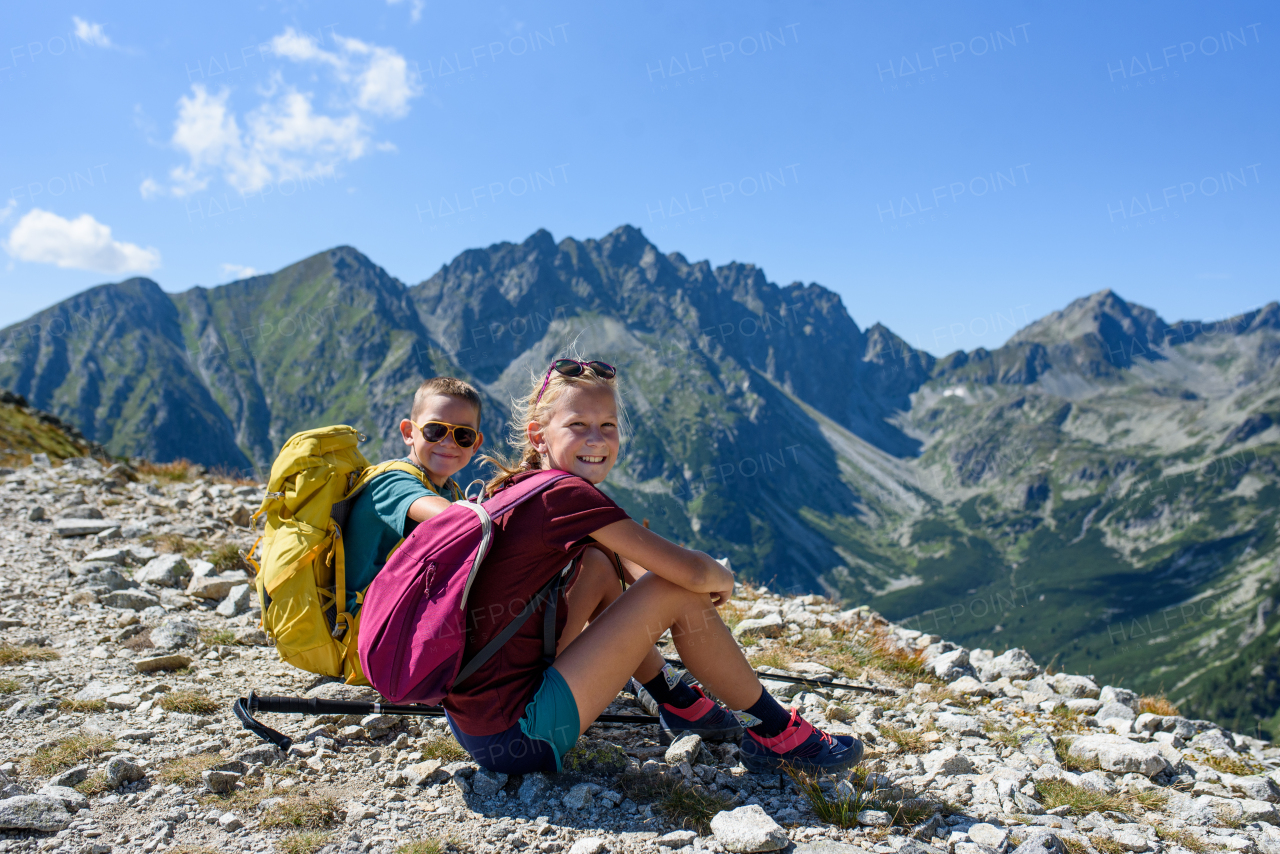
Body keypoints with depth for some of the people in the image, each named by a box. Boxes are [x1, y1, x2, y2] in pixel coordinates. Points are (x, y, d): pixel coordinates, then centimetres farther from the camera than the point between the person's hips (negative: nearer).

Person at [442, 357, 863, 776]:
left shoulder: (519, 486, 9)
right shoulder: (567, 493, -18)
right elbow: (693, 572, -20)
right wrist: (722, 579, 3)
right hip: (514, 738, -9)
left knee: (597, 563, 21)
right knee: (678, 590, -8)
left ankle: (677, 702, 29)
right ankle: (778, 735, 8)